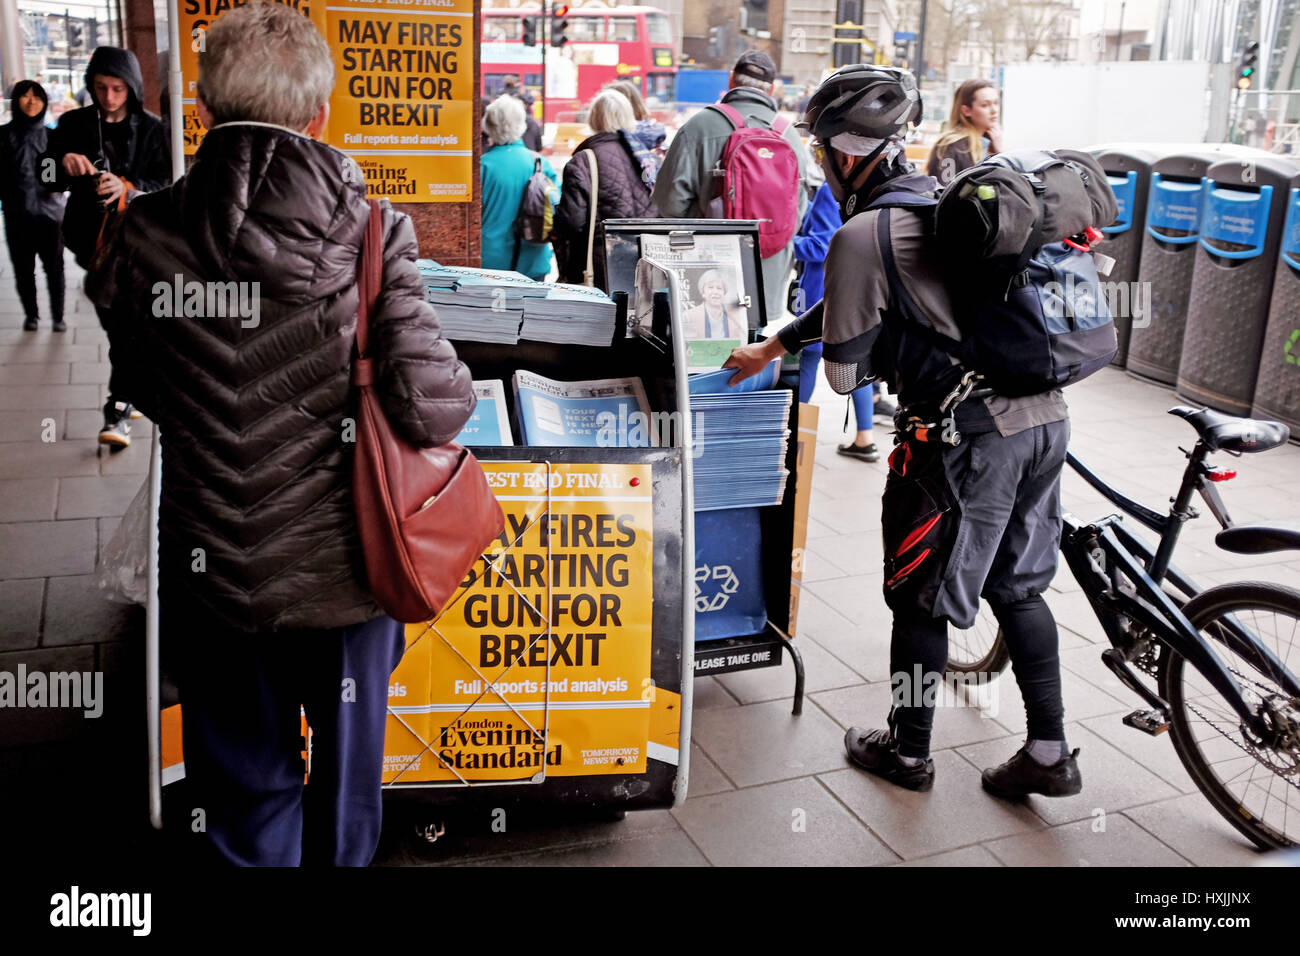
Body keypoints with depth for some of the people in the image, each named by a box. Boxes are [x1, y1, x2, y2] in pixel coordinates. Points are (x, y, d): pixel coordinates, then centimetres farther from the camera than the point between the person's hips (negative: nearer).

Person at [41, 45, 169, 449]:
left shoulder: (150, 128, -2)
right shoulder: (73, 124, 4)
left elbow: (164, 184, -8)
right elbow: (47, 181, 1)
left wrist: (127, 187, -27)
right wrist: (62, 163, -22)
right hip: (92, 237, 4)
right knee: (111, 319, 15)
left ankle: (118, 409, -9)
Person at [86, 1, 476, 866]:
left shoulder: (146, 236, -9)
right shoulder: (371, 233, -16)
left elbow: (141, 389, 3)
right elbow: (432, 406, -21)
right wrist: (458, 394, 1)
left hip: (214, 570, 2)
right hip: (344, 568, -1)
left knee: (245, 781, 22)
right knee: (346, 772, 23)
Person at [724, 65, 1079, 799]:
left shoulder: (862, 234, -10)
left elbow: (845, 373, -8)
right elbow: (845, 296, 28)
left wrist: (883, 356, 15)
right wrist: (773, 346, 37)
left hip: (968, 436, -8)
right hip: (1046, 418, 8)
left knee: (923, 599, 11)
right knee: (1019, 588, 20)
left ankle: (908, 752, 28)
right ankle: (1050, 753, 27)